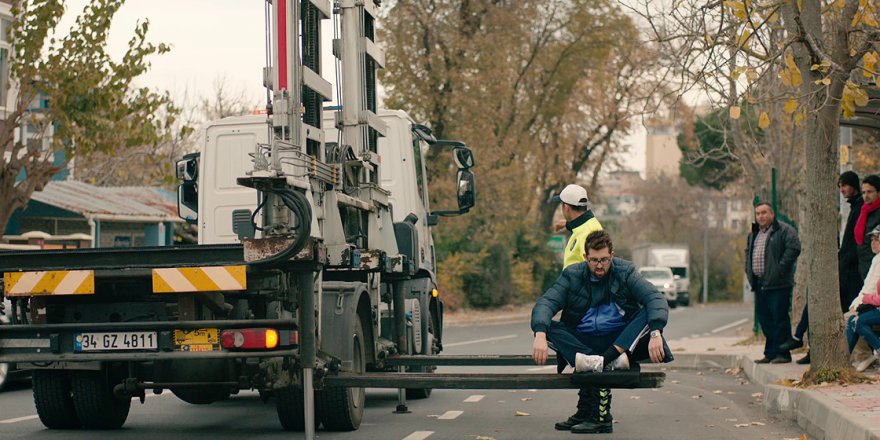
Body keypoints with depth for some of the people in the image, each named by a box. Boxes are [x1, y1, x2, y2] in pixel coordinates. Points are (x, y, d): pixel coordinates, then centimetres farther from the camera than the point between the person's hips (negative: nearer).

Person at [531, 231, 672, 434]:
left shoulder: (625, 271, -3)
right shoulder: (572, 275, -1)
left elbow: (655, 299, -17)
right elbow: (545, 303, -14)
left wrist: (655, 333, -36)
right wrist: (540, 334, -35)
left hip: (622, 340, -1)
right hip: (583, 342, 1)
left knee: (649, 314, -27)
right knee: (549, 328, -25)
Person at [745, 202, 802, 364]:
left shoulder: (785, 231, -6)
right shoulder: (753, 234, 20)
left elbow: (794, 248, -17)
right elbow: (748, 252, 33)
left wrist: (780, 269, -20)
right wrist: (749, 271, 18)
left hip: (778, 284, -8)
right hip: (759, 283, 8)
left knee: (780, 318, -6)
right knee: (765, 320, 10)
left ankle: (783, 353, -2)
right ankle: (770, 353, 17)